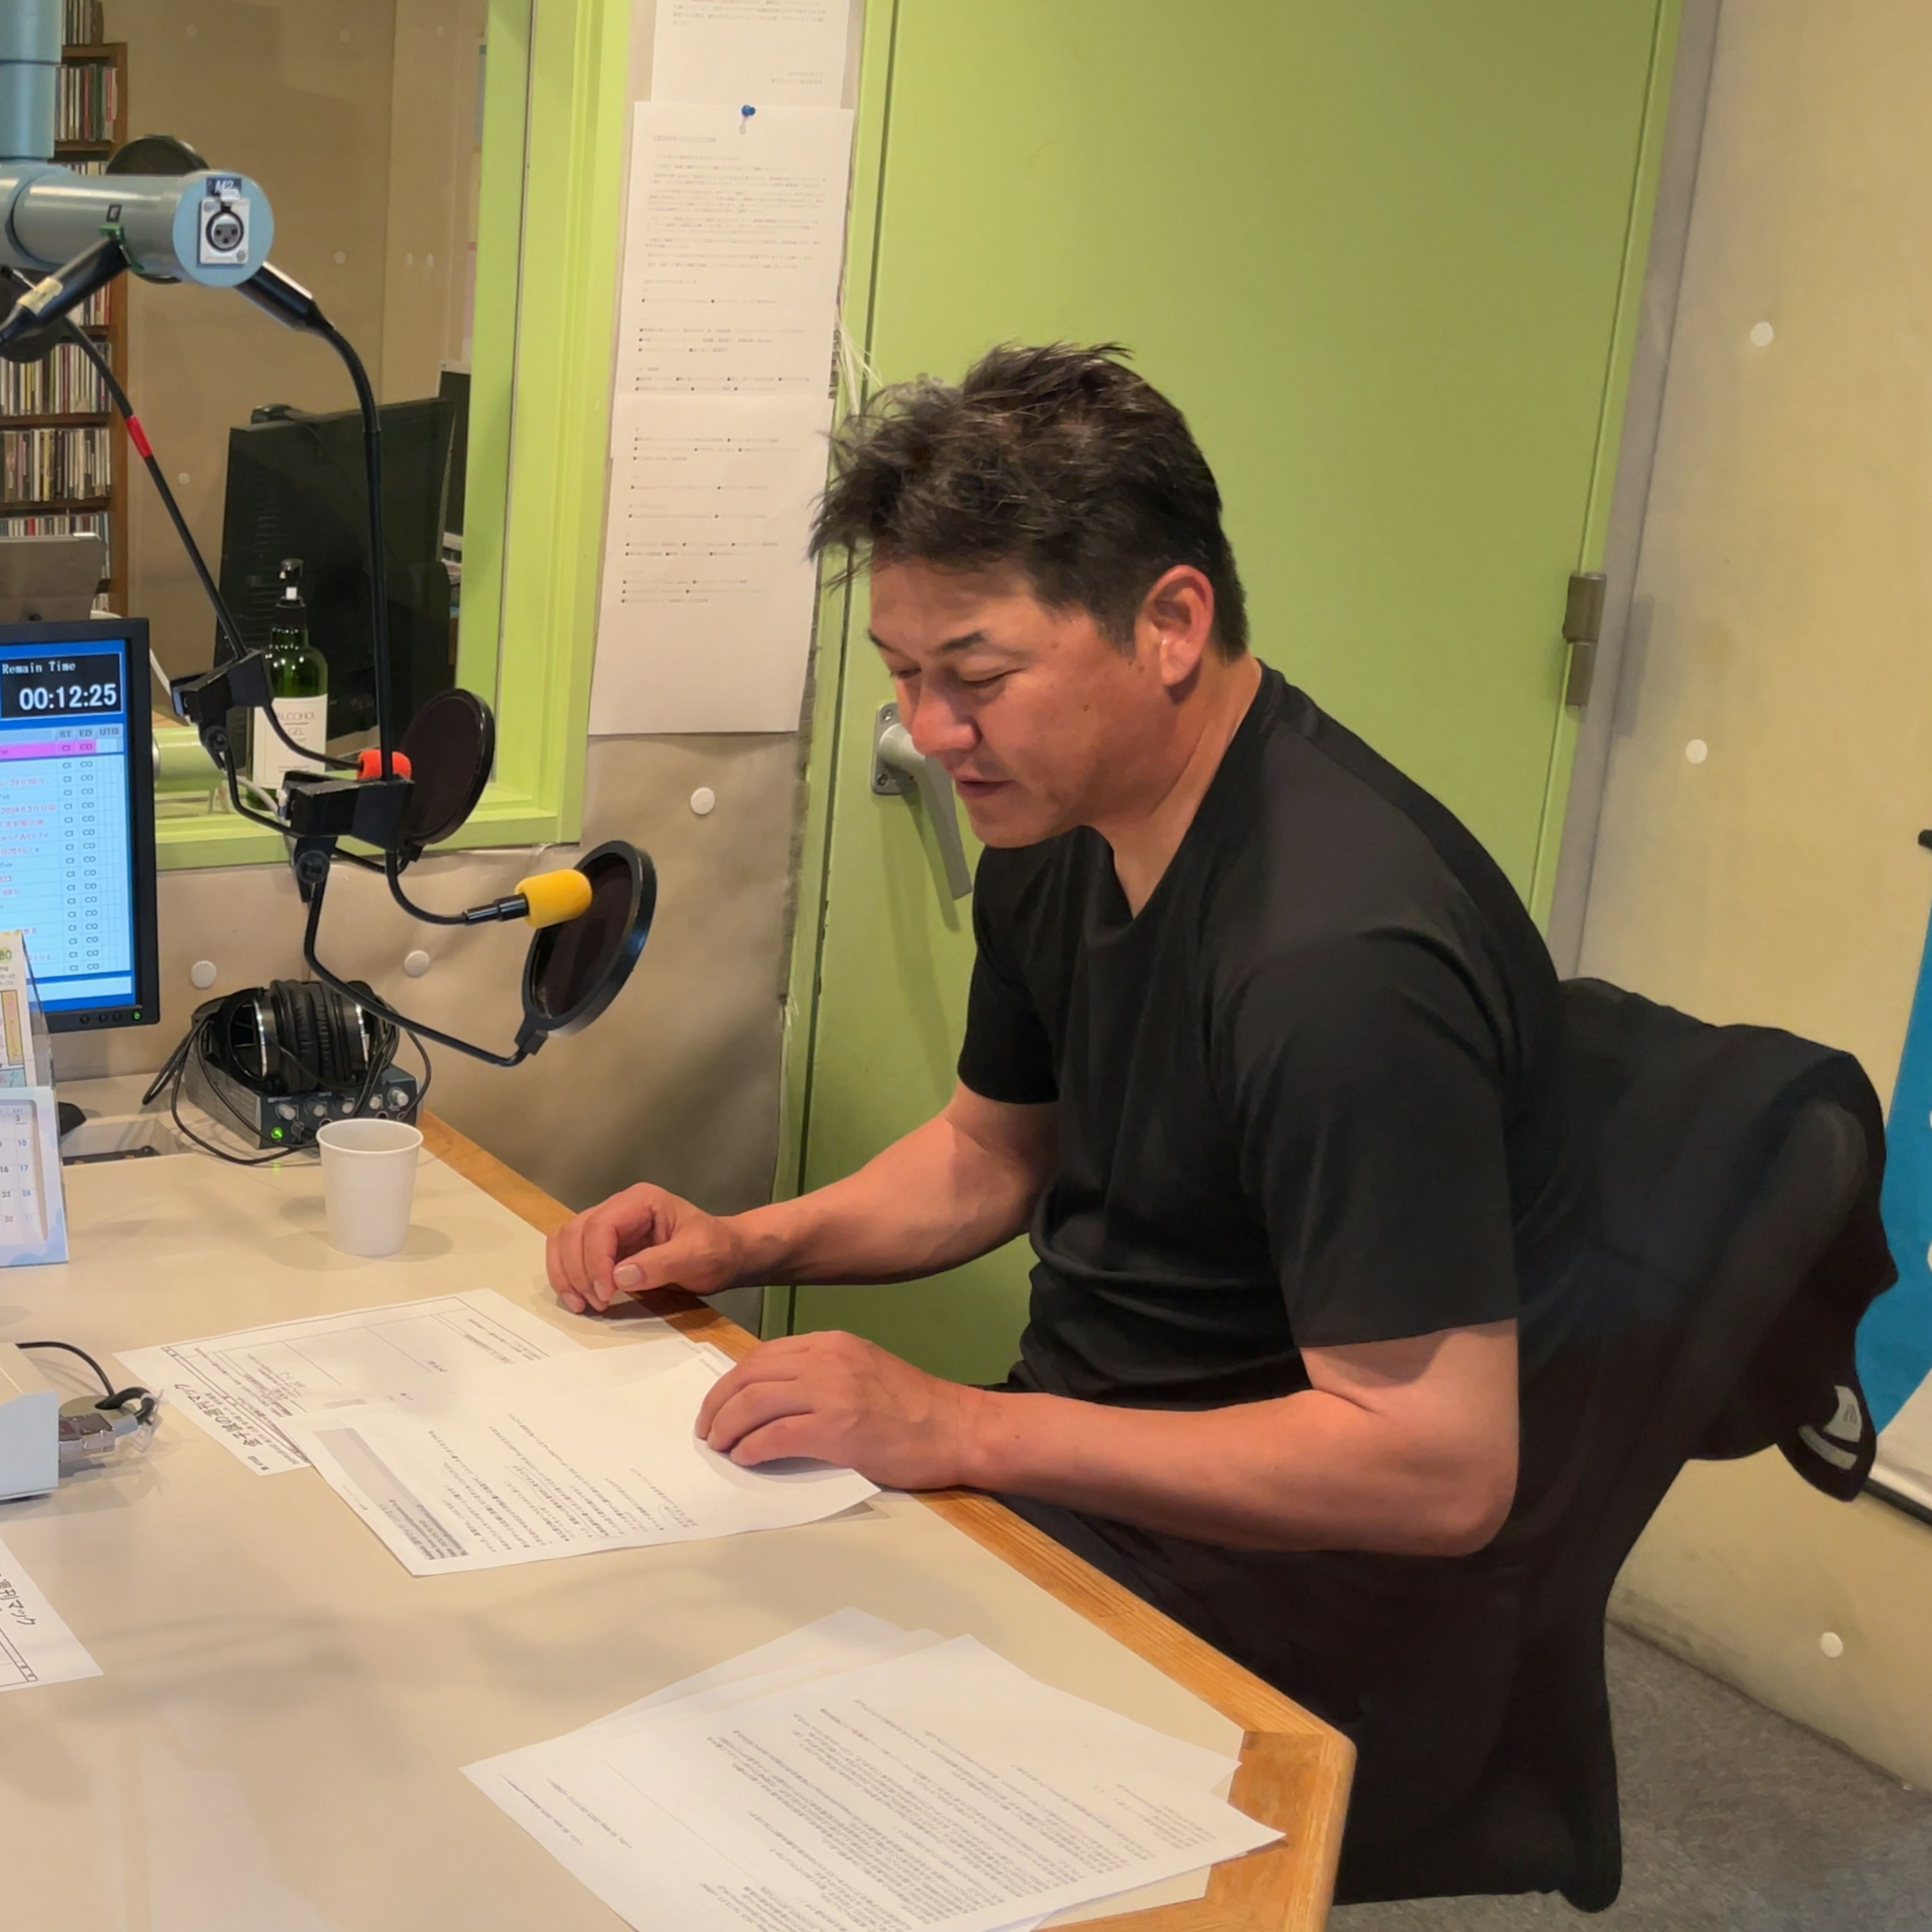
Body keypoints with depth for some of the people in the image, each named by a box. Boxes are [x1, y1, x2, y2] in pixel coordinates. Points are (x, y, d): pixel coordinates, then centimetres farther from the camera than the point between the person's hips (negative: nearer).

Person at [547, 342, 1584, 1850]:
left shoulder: (1342, 951, -29)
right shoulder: (1056, 832, 2)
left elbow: (1441, 1466, -29)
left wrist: (961, 1429, -28)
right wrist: (743, 1245, 1)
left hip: (1286, 1628, -8)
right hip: (1075, 1475, 9)